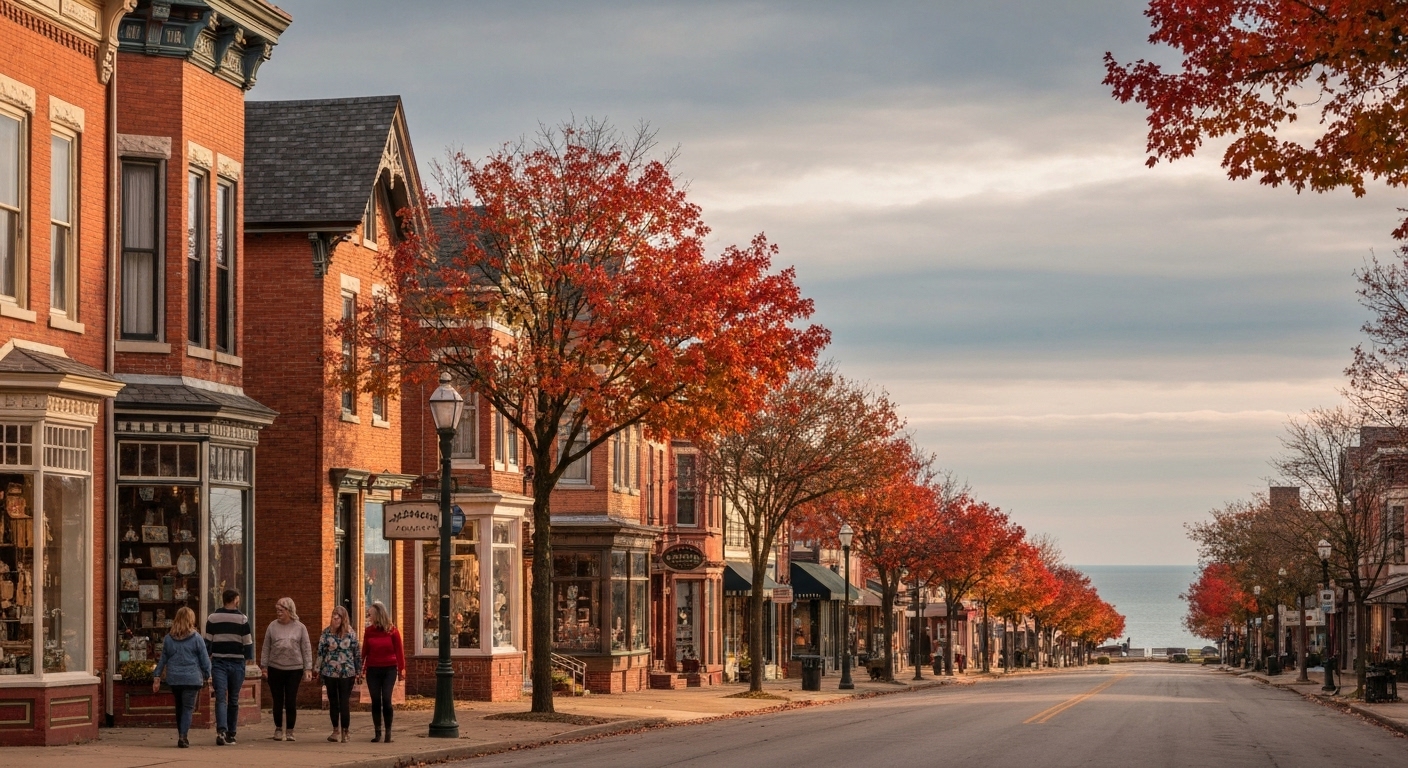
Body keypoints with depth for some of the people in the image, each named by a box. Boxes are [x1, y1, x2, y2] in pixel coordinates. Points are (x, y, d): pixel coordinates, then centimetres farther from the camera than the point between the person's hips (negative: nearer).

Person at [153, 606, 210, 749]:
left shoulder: (168, 638, 4)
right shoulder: (196, 638, -5)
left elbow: (162, 660, 9)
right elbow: (204, 659, -1)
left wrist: (157, 678, 13)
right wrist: (207, 676, 11)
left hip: (174, 678, 3)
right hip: (191, 678, -3)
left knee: (179, 707, 17)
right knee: (188, 708, -2)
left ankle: (181, 736, 22)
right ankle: (183, 736, -16)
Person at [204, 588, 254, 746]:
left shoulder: (212, 618, 2)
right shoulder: (242, 619, -3)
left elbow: (207, 641, 4)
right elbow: (248, 642, -2)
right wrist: (249, 659, 9)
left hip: (218, 662, 1)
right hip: (237, 663, 0)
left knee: (221, 698, -5)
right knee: (233, 700, 10)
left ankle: (221, 730, -25)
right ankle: (231, 734, 15)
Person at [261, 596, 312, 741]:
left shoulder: (300, 627, 2)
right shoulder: (273, 626, 5)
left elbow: (306, 649, 4)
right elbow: (266, 648, 8)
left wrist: (308, 669, -1)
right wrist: (264, 666, 4)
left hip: (294, 669, -1)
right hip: (275, 668, 1)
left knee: (291, 702, -1)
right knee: (278, 701, 5)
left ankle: (290, 731, 8)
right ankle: (278, 729, 19)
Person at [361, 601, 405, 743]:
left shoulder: (392, 631, -4)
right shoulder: (369, 631, 3)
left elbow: (399, 650, -1)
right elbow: (364, 651, 4)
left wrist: (401, 667, -7)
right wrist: (361, 668, -2)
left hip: (389, 670, -3)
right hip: (373, 670, 3)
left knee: (386, 700, -9)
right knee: (375, 701, 3)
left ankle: (388, 733, 0)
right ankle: (377, 733, 10)